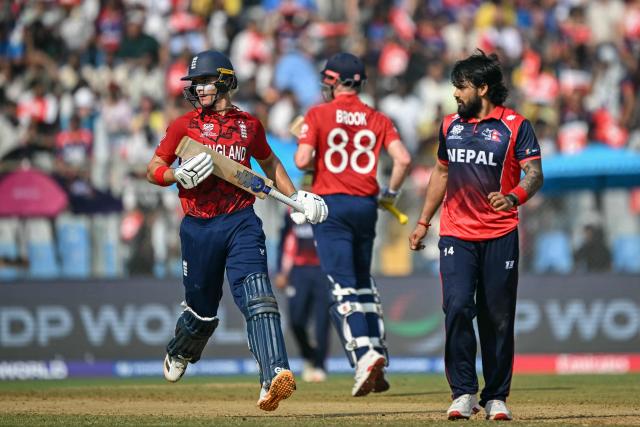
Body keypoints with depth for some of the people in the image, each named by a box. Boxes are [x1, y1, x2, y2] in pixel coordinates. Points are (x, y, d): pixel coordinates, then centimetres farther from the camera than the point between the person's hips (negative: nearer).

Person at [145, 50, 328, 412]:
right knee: (202, 310, 11)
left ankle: (275, 378, -29)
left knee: (258, 299, -18)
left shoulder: (249, 125, 9)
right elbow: (153, 170, 6)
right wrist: (180, 175, -14)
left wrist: (296, 196, 17)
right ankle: (179, 353, 45)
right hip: (199, 228, 0)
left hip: (241, 222, 0)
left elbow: (269, 162, 26)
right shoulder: (184, 125, 3)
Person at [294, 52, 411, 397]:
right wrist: (390, 194, 9)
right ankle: (377, 356, 13)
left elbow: (302, 160, -13)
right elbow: (403, 159, -4)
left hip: (331, 204, -4)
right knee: (364, 284, 17)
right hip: (366, 206, 4)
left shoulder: (318, 114, -3)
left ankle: (363, 353, -25)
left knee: (342, 287, -8)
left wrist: (313, 160, 10)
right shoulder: (377, 119, 7)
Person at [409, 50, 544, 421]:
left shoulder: (515, 126, -3)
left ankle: (496, 397, 11)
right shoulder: (450, 125, 12)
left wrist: (514, 198, -32)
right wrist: (423, 222, 20)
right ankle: (464, 393, -8)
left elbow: (534, 173, -12)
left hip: (500, 237, -3)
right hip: (456, 235, 3)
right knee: (457, 308, -13)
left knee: (498, 318, 1)